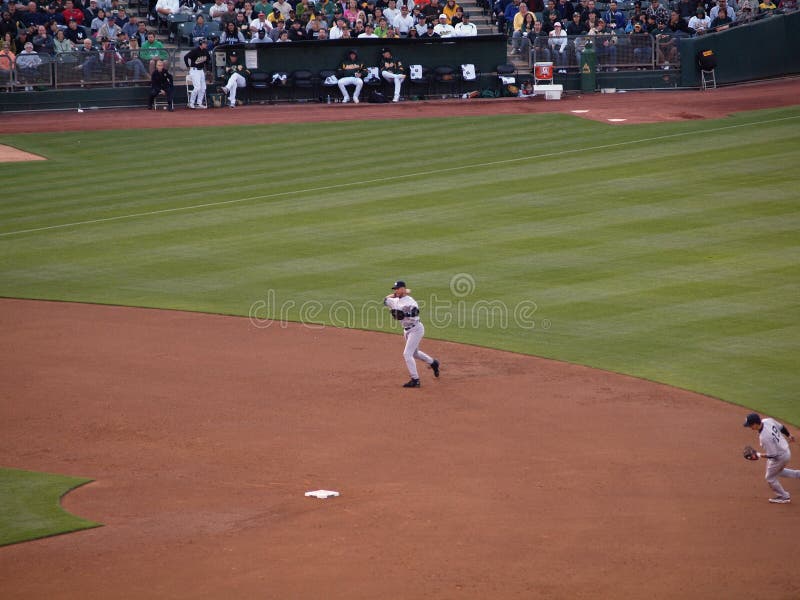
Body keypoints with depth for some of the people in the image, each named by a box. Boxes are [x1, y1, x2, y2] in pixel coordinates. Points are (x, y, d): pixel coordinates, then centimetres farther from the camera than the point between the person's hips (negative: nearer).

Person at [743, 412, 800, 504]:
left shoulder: (764, 437, -37)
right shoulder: (768, 421, -15)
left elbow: (773, 455, -30)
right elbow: (781, 427, 3)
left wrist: (758, 455, -19)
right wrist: (789, 435, 22)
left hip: (779, 458, -8)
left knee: (770, 478, 16)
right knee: (777, 471, 33)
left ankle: (784, 497, 33)